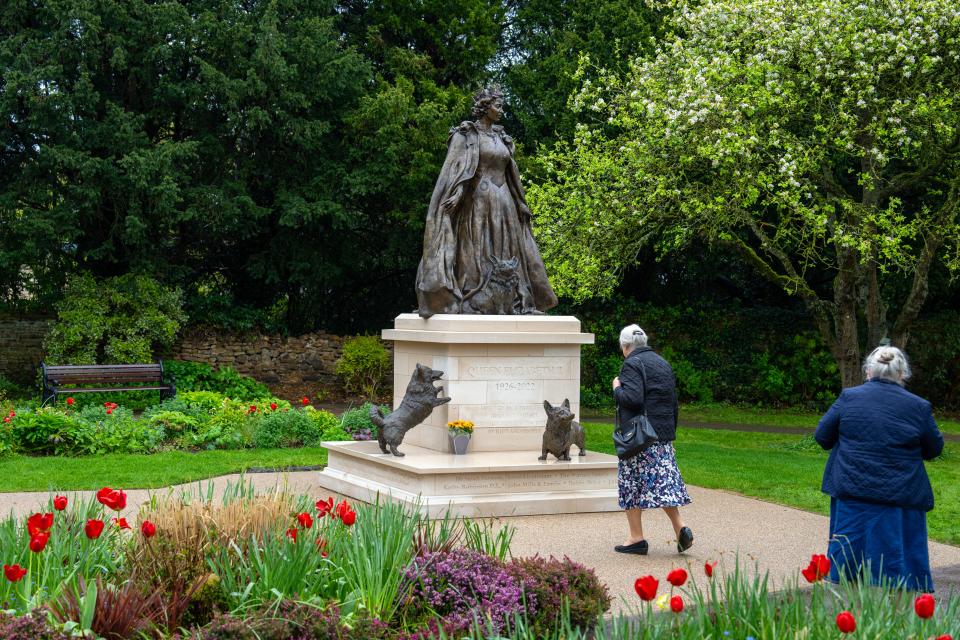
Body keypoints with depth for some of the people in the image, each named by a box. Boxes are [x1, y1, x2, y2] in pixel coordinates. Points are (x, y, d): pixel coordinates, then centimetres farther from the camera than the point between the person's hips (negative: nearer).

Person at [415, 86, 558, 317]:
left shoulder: (500, 138, 18)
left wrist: (520, 204, 21)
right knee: (476, 249, -9)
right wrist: (455, 194, -26)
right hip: (478, 201, -7)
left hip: (503, 204, 7)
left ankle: (515, 301, 5)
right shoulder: (466, 134, -1)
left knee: (506, 250, 4)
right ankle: (472, 302, -11)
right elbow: (453, 167, -11)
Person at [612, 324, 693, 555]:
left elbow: (633, 399, -23)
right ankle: (680, 528, 0)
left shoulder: (632, 364, -10)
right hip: (664, 436, 8)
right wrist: (670, 431, 23)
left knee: (632, 484, 1)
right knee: (663, 482, 12)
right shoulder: (664, 364, 16)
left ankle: (636, 538, 3)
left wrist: (617, 388, -5)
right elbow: (674, 403, 19)